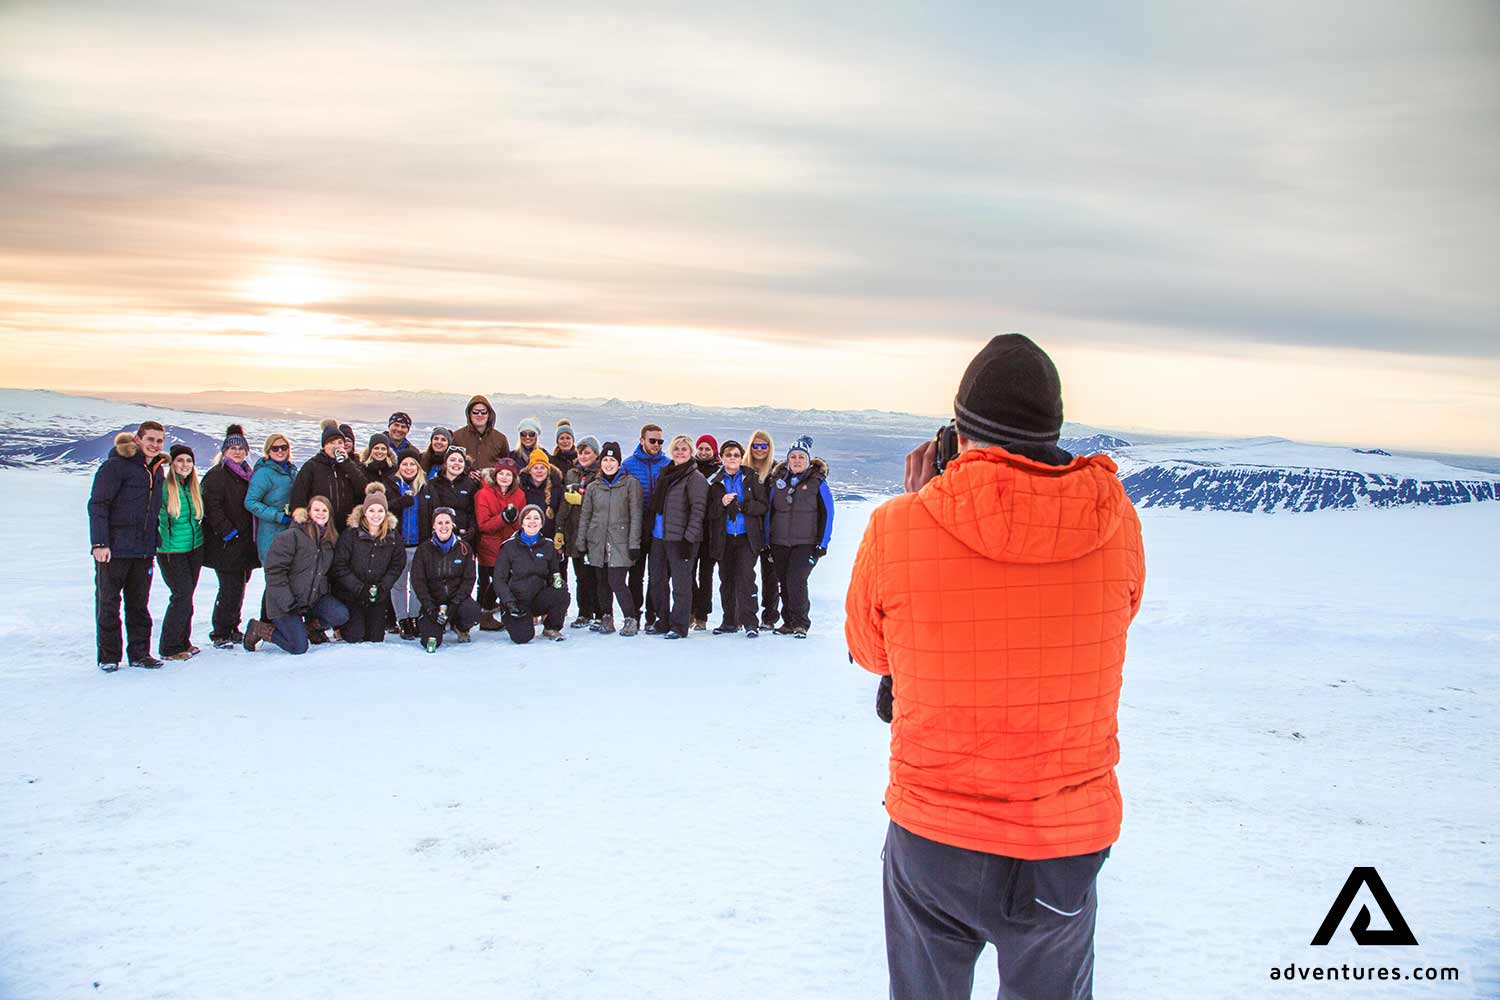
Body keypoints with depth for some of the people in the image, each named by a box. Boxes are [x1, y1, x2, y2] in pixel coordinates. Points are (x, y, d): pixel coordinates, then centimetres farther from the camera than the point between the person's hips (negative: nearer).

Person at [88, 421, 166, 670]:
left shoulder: (157, 471, 14)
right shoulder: (116, 466, -8)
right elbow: (97, 505, -12)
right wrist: (99, 543, -18)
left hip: (144, 550, 6)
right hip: (113, 548, -6)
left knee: (139, 603, 10)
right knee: (108, 603, 2)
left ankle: (139, 652, 17)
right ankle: (108, 656, 10)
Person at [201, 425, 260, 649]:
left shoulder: (248, 475, 17)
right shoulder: (217, 475, -7)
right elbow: (212, 507, -15)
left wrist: (252, 534, 17)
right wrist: (227, 531, -20)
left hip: (245, 542, 8)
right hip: (225, 544, -7)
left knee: (240, 586, 11)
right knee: (230, 588, -9)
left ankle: (232, 629, 22)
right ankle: (220, 634, 0)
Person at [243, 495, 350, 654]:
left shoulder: (331, 539, 8)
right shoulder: (291, 536, -13)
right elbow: (274, 571, -16)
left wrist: (328, 598, 5)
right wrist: (288, 602, -21)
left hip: (315, 598, 6)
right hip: (285, 602, -6)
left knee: (341, 615, -20)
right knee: (299, 647, -16)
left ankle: (311, 625, 12)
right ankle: (256, 629, 9)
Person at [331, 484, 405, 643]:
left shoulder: (394, 537, -1)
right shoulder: (349, 535, -11)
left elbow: (397, 566, -1)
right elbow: (339, 566, -13)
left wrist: (382, 587, -15)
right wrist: (359, 588, -20)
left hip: (378, 597, 3)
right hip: (350, 594, -3)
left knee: (376, 639, 5)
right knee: (354, 638, -5)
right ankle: (340, 626, 28)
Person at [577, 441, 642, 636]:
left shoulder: (630, 483, 0)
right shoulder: (593, 487, 11)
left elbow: (635, 515, -4)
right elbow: (584, 516, 14)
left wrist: (634, 543, -9)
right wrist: (581, 544, 9)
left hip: (620, 542, -4)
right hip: (597, 543, 4)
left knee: (617, 582, -11)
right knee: (602, 582, 8)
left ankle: (630, 619, 3)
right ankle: (606, 619, 20)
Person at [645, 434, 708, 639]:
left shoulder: (695, 478, -7)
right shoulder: (666, 475, 17)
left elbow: (697, 511, -13)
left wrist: (689, 539, -19)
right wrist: (649, 529, 15)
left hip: (679, 538, -8)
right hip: (659, 537, 8)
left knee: (681, 582, -2)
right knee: (658, 581, 11)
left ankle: (679, 626, 5)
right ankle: (663, 622, 22)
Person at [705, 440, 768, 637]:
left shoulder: (752, 478, 2)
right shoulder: (715, 483, 7)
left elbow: (763, 506, -2)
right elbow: (709, 512, 3)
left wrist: (743, 505, -17)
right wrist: (722, 503, -16)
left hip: (747, 537, -3)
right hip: (723, 538, 3)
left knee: (745, 577, -13)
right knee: (726, 580, 8)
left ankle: (750, 622, -10)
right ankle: (730, 621, 20)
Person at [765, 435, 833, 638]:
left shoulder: (817, 482, -2)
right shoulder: (778, 480, 9)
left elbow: (827, 514, -1)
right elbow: (769, 511, 15)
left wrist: (822, 544, -6)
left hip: (806, 543, -4)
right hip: (779, 543, 4)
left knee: (796, 579, -16)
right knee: (784, 582, 6)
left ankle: (800, 623, -4)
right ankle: (788, 621, 19)